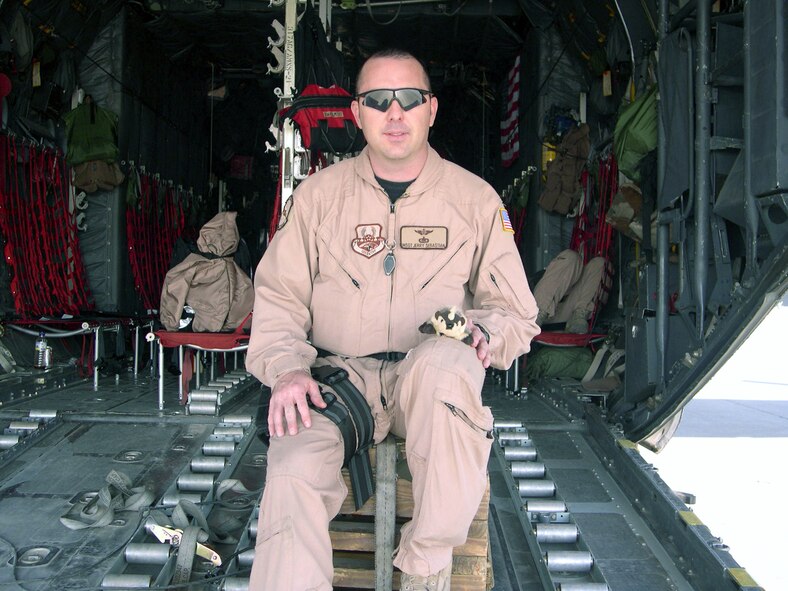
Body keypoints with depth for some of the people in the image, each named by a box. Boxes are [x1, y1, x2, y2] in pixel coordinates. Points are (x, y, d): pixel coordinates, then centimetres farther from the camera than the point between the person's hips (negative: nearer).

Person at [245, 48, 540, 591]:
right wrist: (286, 368, -11)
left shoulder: (476, 199, 7)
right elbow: (278, 296, 8)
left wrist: (482, 333, -12)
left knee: (445, 360, -37)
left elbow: (516, 311, 11)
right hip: (338, 376, 1)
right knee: (294, 471, -31)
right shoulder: (320, 193, 8)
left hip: (430, 383, 0)